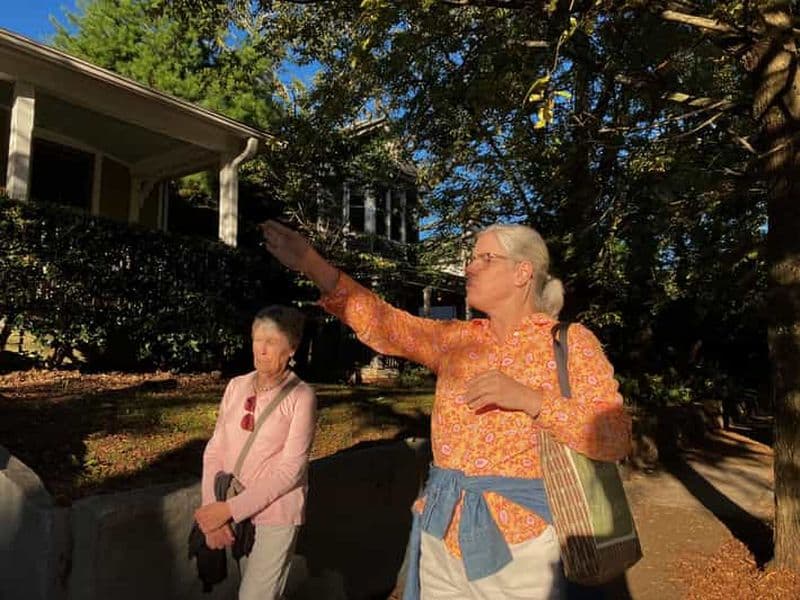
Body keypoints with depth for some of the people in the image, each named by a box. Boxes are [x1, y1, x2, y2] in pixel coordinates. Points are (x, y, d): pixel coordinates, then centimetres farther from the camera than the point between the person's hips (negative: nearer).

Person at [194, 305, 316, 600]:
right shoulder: (236, 386, 0)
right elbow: (215, 448, -1)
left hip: (276, 514, -5)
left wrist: (229, 508, -20)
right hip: (235, 512, 5)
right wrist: (213, 508, -12)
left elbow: (290, 470, -18)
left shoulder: (301, 396, -15)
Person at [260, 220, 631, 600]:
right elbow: (387, 326, -5)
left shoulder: (571, 341, -5)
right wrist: (314, 266, -14)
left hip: (520, 544, -3)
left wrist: (528, 398, -25)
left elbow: (616, 437, -13)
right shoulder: (460, 339, 6)